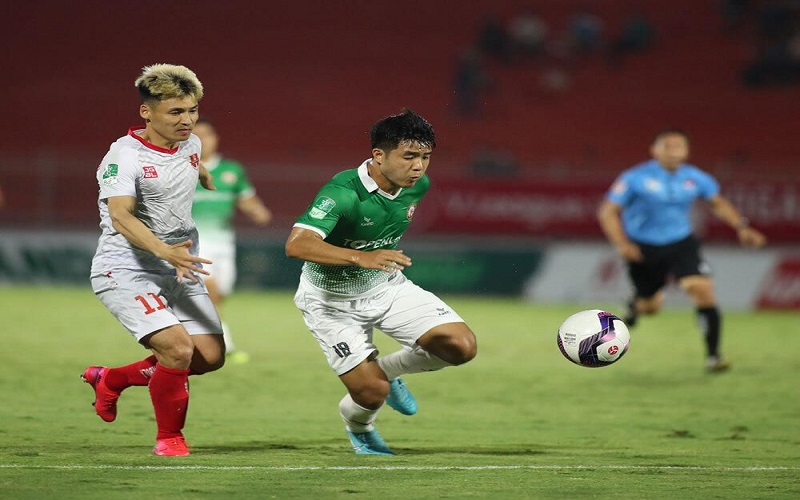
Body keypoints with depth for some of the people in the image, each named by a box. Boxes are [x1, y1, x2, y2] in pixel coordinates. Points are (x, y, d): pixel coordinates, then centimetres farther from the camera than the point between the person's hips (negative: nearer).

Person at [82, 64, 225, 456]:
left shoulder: (189, 144, 4)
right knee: (177, 348, -24)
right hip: (125, 272, -8)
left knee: (210, 356, 0)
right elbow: (120, 216, -33)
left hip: (180, 272, 8)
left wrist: (214, 190, 51)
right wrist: (164, 251, -49)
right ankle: (169, 438, 1)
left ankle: (111, 380, 23)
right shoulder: (125, 156, -19)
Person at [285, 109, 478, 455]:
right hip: (332, 300, -6)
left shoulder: (418, 185, -10)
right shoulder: (343, 193, -32)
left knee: (461, 346, -11)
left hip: (388, 286, 6)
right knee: (372, 393, -11)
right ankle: (358, 426, 29)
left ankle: (389, 370, 18)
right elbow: (296, 244, -45)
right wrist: (360, 257, -55)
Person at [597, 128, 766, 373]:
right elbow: (608, 211, -11)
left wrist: (741, 227, 0)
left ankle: (713, 355, -13)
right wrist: (621, 243, -24)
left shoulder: (696, 178, -5)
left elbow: (718, 203, 13)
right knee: (650, 305, 10)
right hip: (643, 249, -1)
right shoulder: (635, 178, -15)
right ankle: (633, 309, 51)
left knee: (703, 290, -19)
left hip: (681, 243, 1)